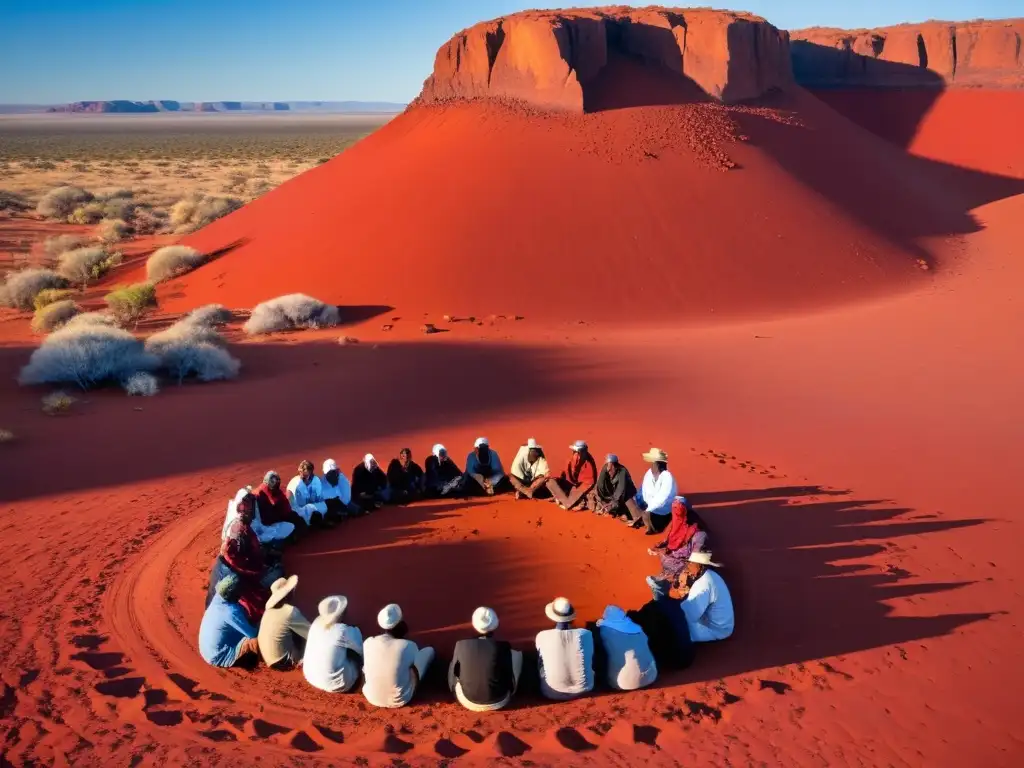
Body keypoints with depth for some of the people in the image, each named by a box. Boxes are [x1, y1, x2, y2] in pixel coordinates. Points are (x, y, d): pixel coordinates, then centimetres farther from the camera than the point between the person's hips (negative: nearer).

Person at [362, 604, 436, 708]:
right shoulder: (409, 646, -22)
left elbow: (365, 671, 6)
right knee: (429, 651, 6)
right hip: (400, 701, -3)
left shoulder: (368, 642, -14)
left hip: (371, 698, 3)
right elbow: (416, 672, -1)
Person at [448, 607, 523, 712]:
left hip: (468, 702, 2)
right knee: (517, 653, 12)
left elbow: (454, 672, 1)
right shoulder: (503, 646, -16)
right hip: (498, 703, -1)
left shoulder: (461, 645, -12)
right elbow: (510, 677, -5)